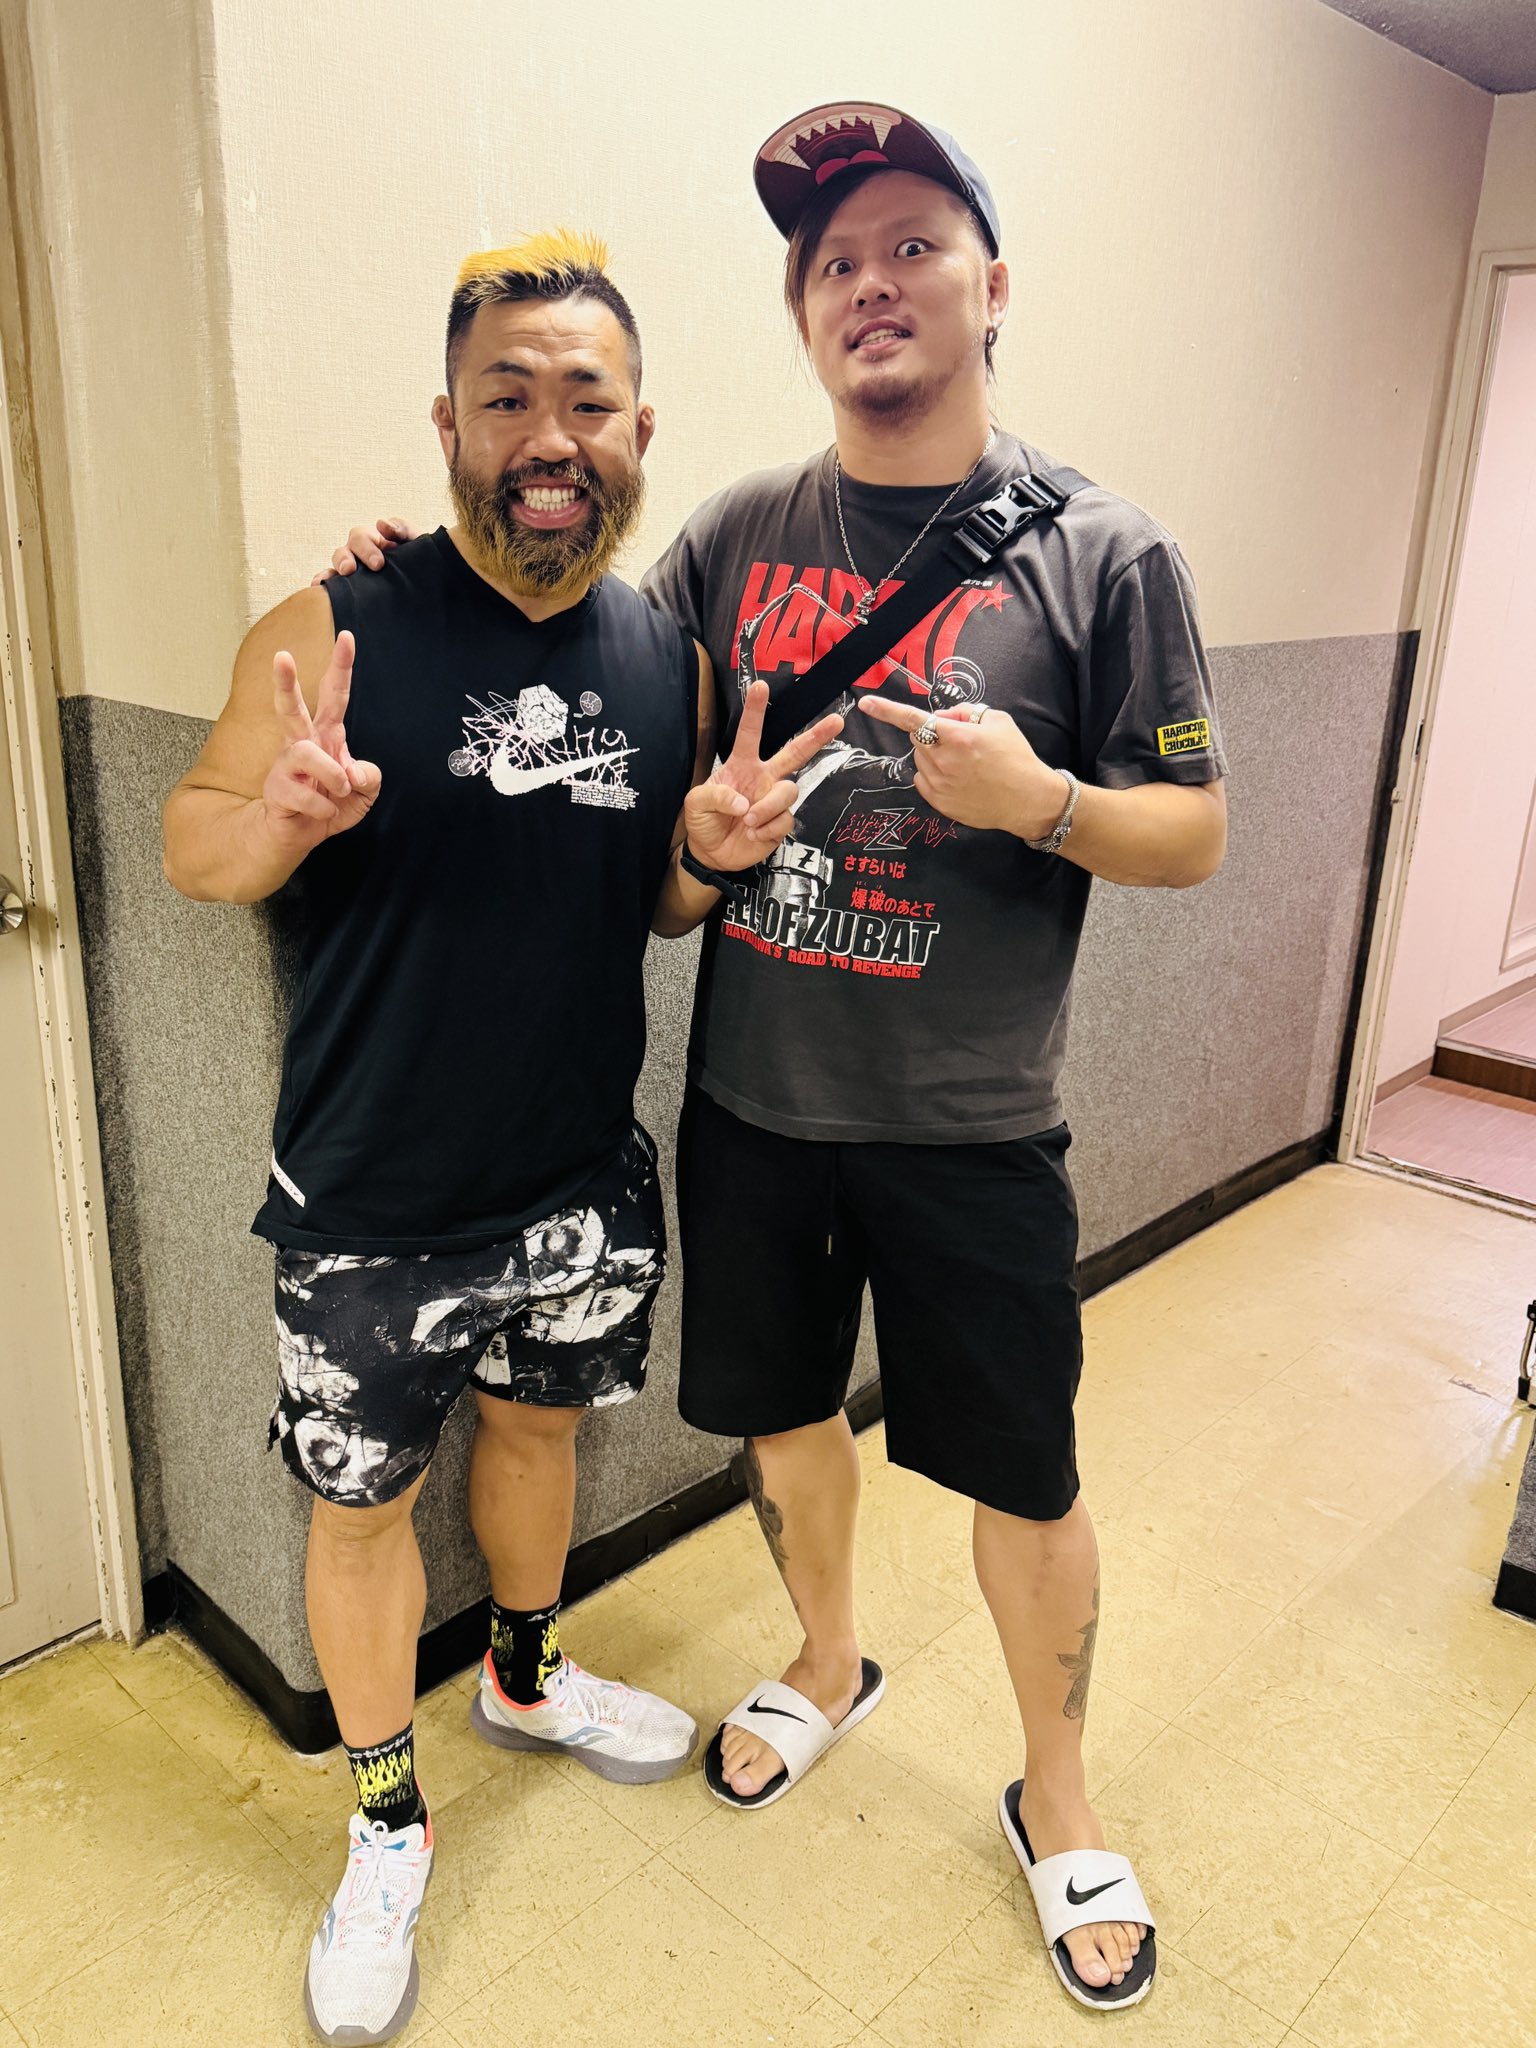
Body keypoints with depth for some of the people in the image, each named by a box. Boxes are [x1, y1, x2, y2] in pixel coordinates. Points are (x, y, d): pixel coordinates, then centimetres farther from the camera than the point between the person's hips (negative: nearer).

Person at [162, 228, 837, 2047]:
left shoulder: (670, 661, 0)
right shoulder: (338, 628, -13)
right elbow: (191, 844, -5)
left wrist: (716, 853, -12)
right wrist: (286, 815, -28)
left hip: (582, 1183, 4)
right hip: (369, 1204, -3)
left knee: (538, 1424, 25)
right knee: (362, 1497, 13)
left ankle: (526, 1675, 54)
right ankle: (385, 1820, 39)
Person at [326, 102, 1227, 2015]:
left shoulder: (1098, 553, -6)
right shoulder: (737, 534, 3)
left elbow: (1196, 834, -3)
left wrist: (1040, 799, -22)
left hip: (967, 1129, -3)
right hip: (750, 1103, 3)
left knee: (1022, 1477, 11)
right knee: (781, 1406, 20)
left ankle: (1055, 1795, 38)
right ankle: (828, 1662, 50)